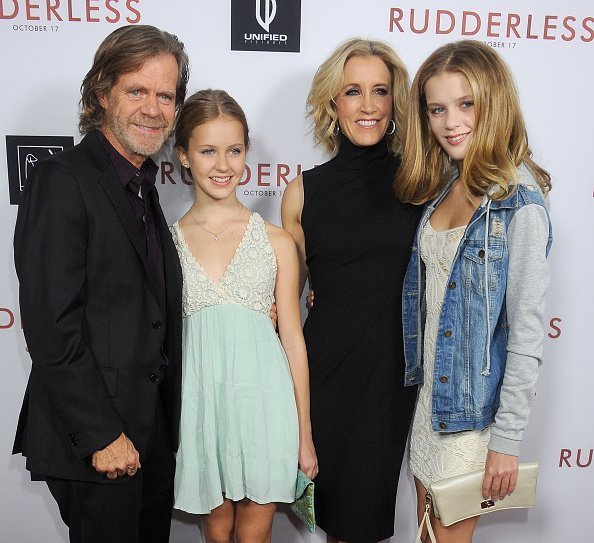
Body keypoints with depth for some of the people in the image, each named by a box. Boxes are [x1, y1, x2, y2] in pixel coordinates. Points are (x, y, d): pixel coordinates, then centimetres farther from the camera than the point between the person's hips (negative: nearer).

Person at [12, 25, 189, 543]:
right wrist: (102, 435, -18)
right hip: (93, 441, -8)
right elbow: (51, 327, -21)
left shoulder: (142, 185, 10)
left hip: (154, 428, 8)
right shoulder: (62, 180, -16)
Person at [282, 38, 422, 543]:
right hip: (324, 363, 1)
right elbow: (288, 290, 8)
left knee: (368, 497, 12)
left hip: (393, 364, 0)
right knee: (326, 490, 16)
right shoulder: (304, 191, -2)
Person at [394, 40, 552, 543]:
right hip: (429, 388, 6)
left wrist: (507, 440, -15)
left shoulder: (519, 202, -18)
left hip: (475, 403, -6)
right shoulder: (440, 185, 4)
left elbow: (527, 331, -17)